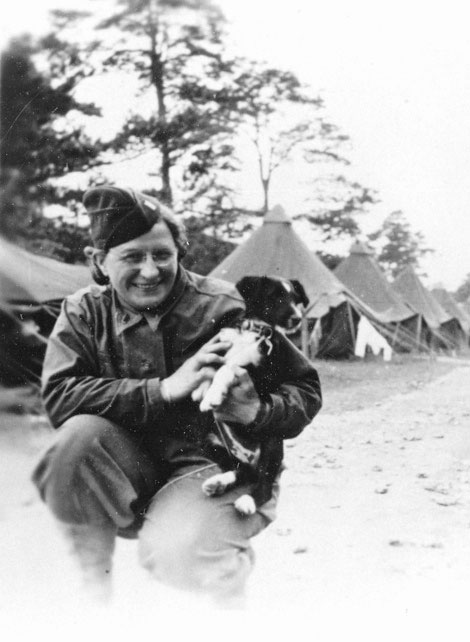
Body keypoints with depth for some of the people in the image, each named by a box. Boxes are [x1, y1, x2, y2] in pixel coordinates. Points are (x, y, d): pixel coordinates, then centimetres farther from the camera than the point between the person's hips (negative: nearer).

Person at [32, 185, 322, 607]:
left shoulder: (226, 308, -9)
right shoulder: (84, 314, -1)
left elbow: (305, 389, -4)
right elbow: (59, 397, -18)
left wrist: (258, 411, -28)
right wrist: (164, 389, -27)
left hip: (219, 468, -3)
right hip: (128, 474, 3)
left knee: (173, 553, -32)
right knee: (79, 436, -28)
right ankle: (92, 584, -7)